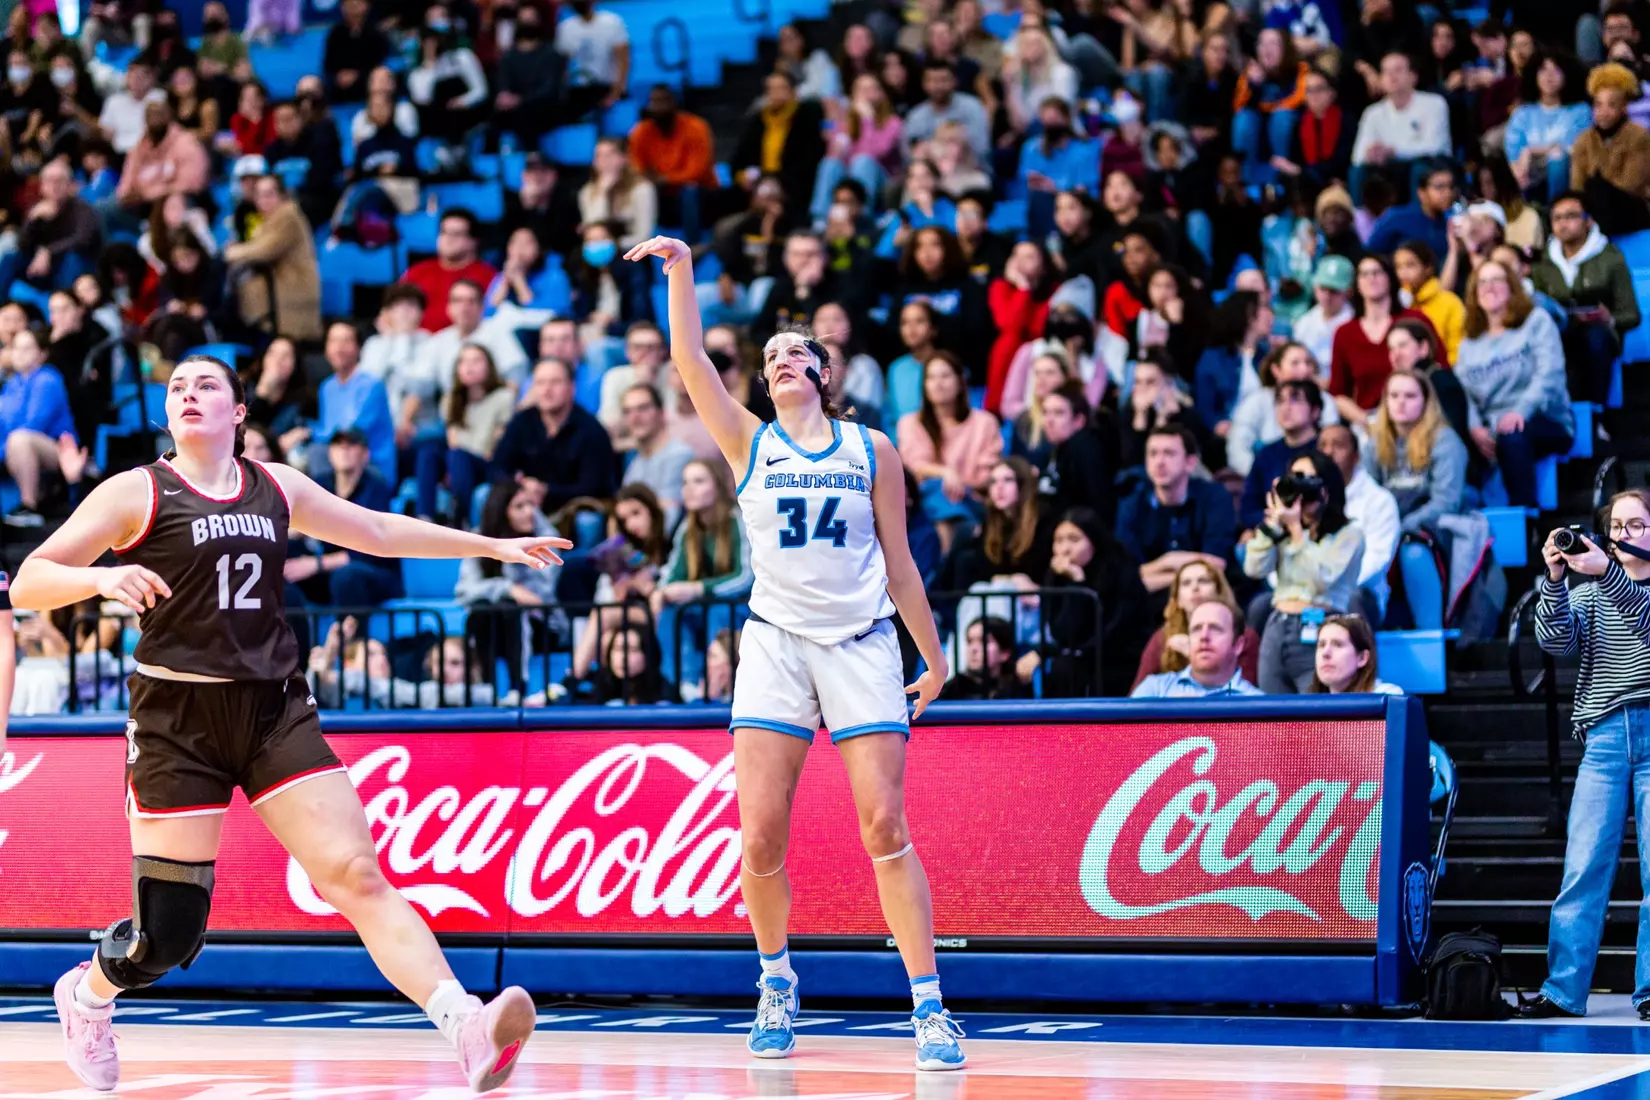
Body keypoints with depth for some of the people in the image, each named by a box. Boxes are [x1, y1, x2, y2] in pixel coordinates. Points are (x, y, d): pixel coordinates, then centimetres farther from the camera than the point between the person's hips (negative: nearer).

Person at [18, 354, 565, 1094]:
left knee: (357, 874, -13)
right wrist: (102, 576, -27)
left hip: (275, 711, 3)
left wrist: (493, 545, 25)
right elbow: (27, 583, -7)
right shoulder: (136, 492, -2)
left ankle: (468, 1031, -27)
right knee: (170, 929, 0)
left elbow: (379, 532, 24)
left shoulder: (275, 487, 12)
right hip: (178, 719, -3)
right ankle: (87, 994, 34)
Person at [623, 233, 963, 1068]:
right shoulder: (750, 443, 9)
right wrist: (680, 270, -9)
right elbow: (688, 360, -2)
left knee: (884, 827, -9)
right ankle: (777, 984, 17)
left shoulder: (872, 451, 8)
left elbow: (898, 564, 12)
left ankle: (929, 1005, -6)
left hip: (862, 646, -1)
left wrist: (934, 656, 12)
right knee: (760, 834, -6)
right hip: (776, 644, 1)